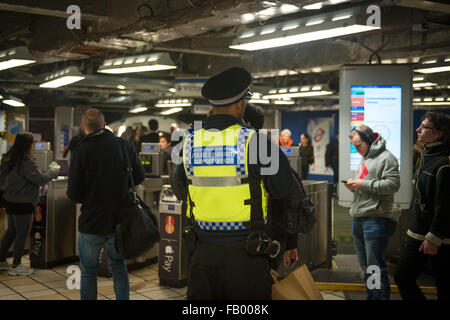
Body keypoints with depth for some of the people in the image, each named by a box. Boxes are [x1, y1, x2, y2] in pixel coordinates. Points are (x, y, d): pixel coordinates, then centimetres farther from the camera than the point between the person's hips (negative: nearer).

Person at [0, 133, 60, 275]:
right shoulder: (26, 162, -21)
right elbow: (40, 179, -21)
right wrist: (54, 171, -7)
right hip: (22, 203, -9)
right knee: (22, 234, 2)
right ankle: (16, 266, 9)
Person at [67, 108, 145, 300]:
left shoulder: (80, 153, -14)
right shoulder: (124, 145, -6)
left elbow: (73, 194, -13)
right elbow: (139, 176, 3)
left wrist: (89, 198, 8)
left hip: (91, 222, -3)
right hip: (120, 220, 3)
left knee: (89, 271, 14)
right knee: (118, 265, 22)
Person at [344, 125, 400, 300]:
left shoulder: (386, 158, -7)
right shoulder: (365, 159, 21)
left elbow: (393, 185, -18)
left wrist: (364, 184, -17)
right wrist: (354, 184, 7)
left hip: (376, 221, -9)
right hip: (358, 220, 9)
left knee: (375, 266, -8)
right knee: (365, 264, 16)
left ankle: (381, 297, 1)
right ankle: (370, 296, 27)